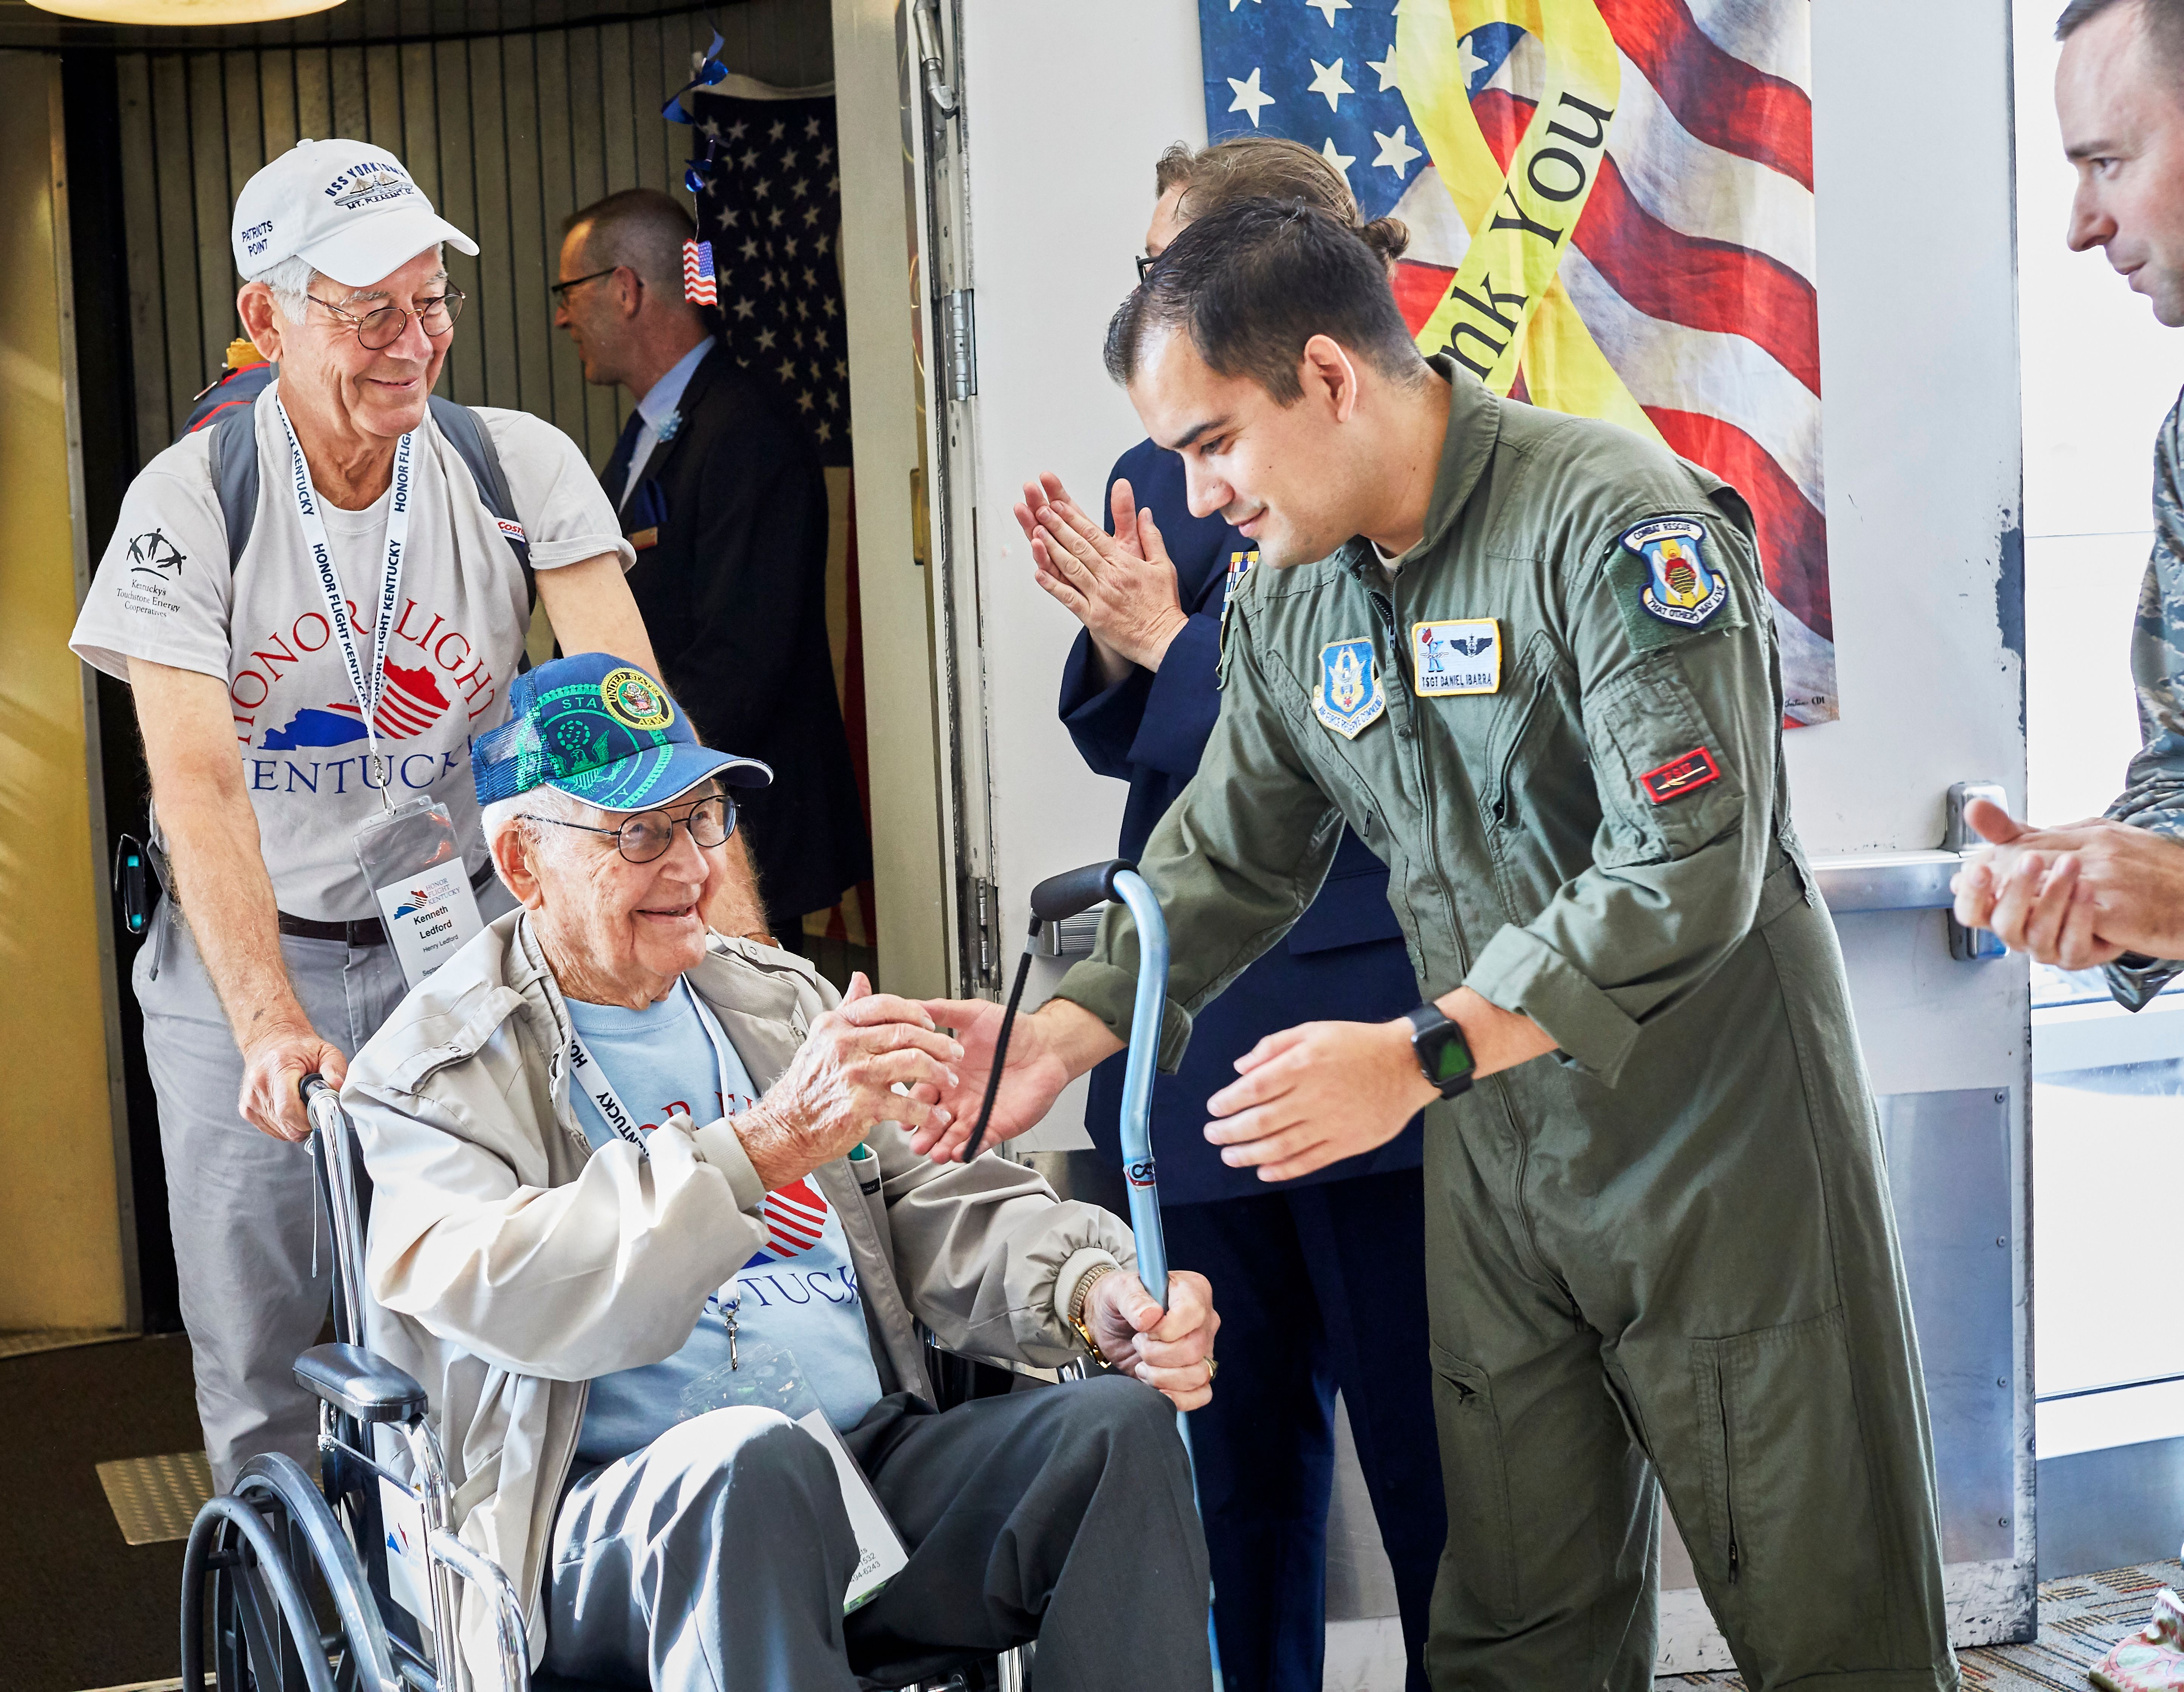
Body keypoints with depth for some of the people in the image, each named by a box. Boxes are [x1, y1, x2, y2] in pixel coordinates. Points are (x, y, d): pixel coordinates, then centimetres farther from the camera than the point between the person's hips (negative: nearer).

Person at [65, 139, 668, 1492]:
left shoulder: (523, 467, -7)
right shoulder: (190, 501, -11)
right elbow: (196, 781, -21)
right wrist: (271, 1025, -35)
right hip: (250, 961, -1)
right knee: (266, 1384, 5)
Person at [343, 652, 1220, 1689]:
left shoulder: (776, 999, 21)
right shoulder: (432, 1072, 2)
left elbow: (941, 1208, 16)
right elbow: (514, 1295, -18)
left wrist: (1093, 1291, -6)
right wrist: (769, 1140, -28)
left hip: (874, 1466, 6)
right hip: (611, 1525, -5)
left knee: (1122, 1423, -19)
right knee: (752, 1456, -38)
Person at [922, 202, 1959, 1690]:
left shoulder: (1616, 523, -18)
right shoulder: (1291, 602, 6)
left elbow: (1689, 869, -26)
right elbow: (1227, 862, 15)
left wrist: (1420, 1054, -30)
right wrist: (1065, 1032, 1)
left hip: (1720, 1141, -6)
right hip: (1497, 1160, 6)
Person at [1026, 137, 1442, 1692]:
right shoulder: (1164, 473, 10)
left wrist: (1171, 639, -13)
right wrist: (1109, 636, -4)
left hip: (1362, 1025, -6)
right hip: (1189, 1034, 7)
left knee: (1427, 1446, 4)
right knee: (1237, 1448, 16)